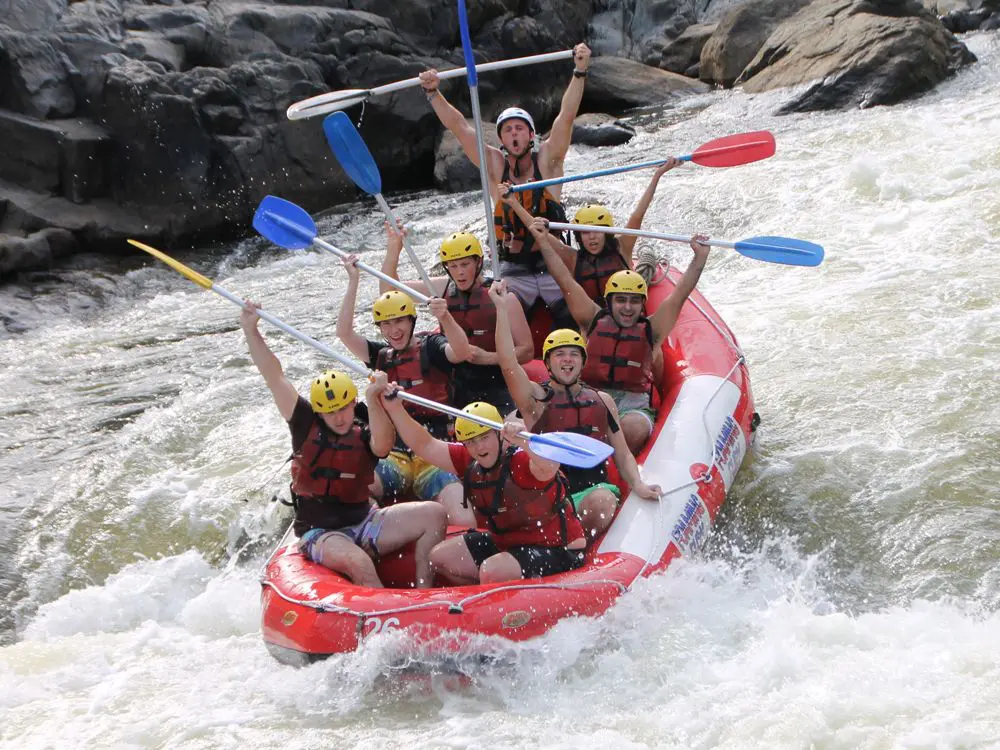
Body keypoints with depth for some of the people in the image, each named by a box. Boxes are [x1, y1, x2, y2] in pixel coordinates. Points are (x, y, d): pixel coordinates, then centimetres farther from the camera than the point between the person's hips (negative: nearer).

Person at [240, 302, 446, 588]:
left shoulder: (365, 434, -1)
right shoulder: (306, 425, 0)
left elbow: (383, 444, -27)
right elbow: (275, 378, -7)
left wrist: (373, 399, -41)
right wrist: (251, 331, -13)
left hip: (363, 524, 3)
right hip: (320, 533, -3)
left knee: (434, 515, -13)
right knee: (358, 563, -36)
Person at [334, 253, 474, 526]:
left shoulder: (430, 347, 7)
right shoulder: (381, 356, 18)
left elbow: (461, 352, -15)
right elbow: (344, 332, 6)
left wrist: (445, 318, -35)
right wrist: (353, 281, 1)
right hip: (393, 456, 3)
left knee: (461, 515, -28)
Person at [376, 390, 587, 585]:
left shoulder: (521, 459, -25)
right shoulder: (469, 461, 0)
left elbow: (549, 466, -47)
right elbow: (424, 445, 2)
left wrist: (524, 441, -66)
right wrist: (394, 407, -7)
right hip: (505, 544, 9)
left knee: (491, 571, -32)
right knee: (440, 557, 7)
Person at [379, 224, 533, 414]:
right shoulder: (442, 289, 7)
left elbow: (527, 351, -5)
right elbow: (389, 290, 13)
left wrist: (487, 357, -18)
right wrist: (394, 248, 1)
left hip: (499, 393, -4)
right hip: (459, 395, 4)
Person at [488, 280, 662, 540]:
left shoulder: (602, 400, 19)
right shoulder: (536, 399, 7)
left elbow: (623, 454, 19)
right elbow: (508, 363, -10)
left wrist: (638, 485, -1)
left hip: (593, 489, 3)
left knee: (603, 502, -32)